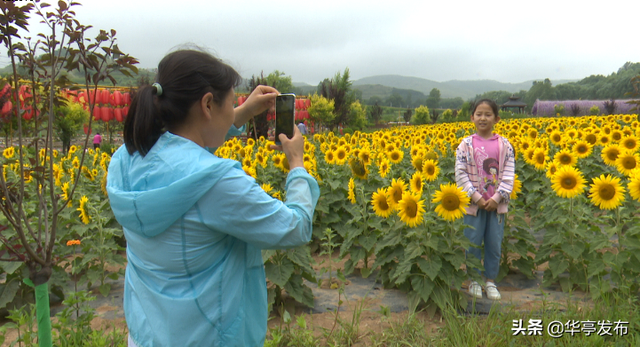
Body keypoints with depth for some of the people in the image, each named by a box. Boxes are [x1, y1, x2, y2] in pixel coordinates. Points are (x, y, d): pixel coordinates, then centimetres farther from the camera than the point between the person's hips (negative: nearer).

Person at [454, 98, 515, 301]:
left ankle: (490, 281, 24)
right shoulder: (466, 144, -2)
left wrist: (497, 198, -12)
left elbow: (509, 175, -2)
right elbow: (460, 174, -6)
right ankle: (474, 281, 21)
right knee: (473, 243, 6)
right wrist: (476, 197, -14)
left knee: (495, 244, 9)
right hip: (474, 204, -1)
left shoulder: (504, 145, 1)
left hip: (497, 204, 1)